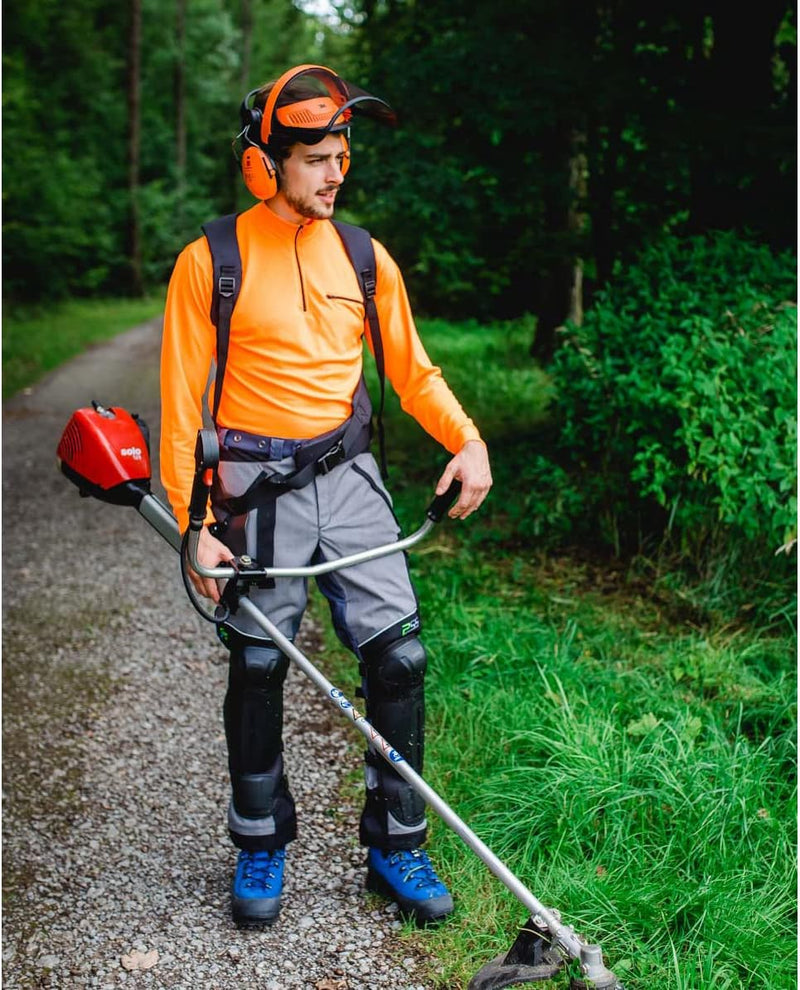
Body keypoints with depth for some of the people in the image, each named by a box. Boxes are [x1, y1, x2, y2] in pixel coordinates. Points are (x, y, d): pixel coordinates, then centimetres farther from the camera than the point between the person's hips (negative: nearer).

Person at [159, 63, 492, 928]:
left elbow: (410, 367, 14)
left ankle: (395, 847, 16)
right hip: (257, 488, -3)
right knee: (257, 671, 7)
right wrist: (193, 525, -9)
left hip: (349, 476, 3)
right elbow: (182, 400, -4)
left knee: (398, 656, -2)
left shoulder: (364, 256, 6)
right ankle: (260, 848, 29)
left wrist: (466, 440, -4)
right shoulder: (211, 262, -5)